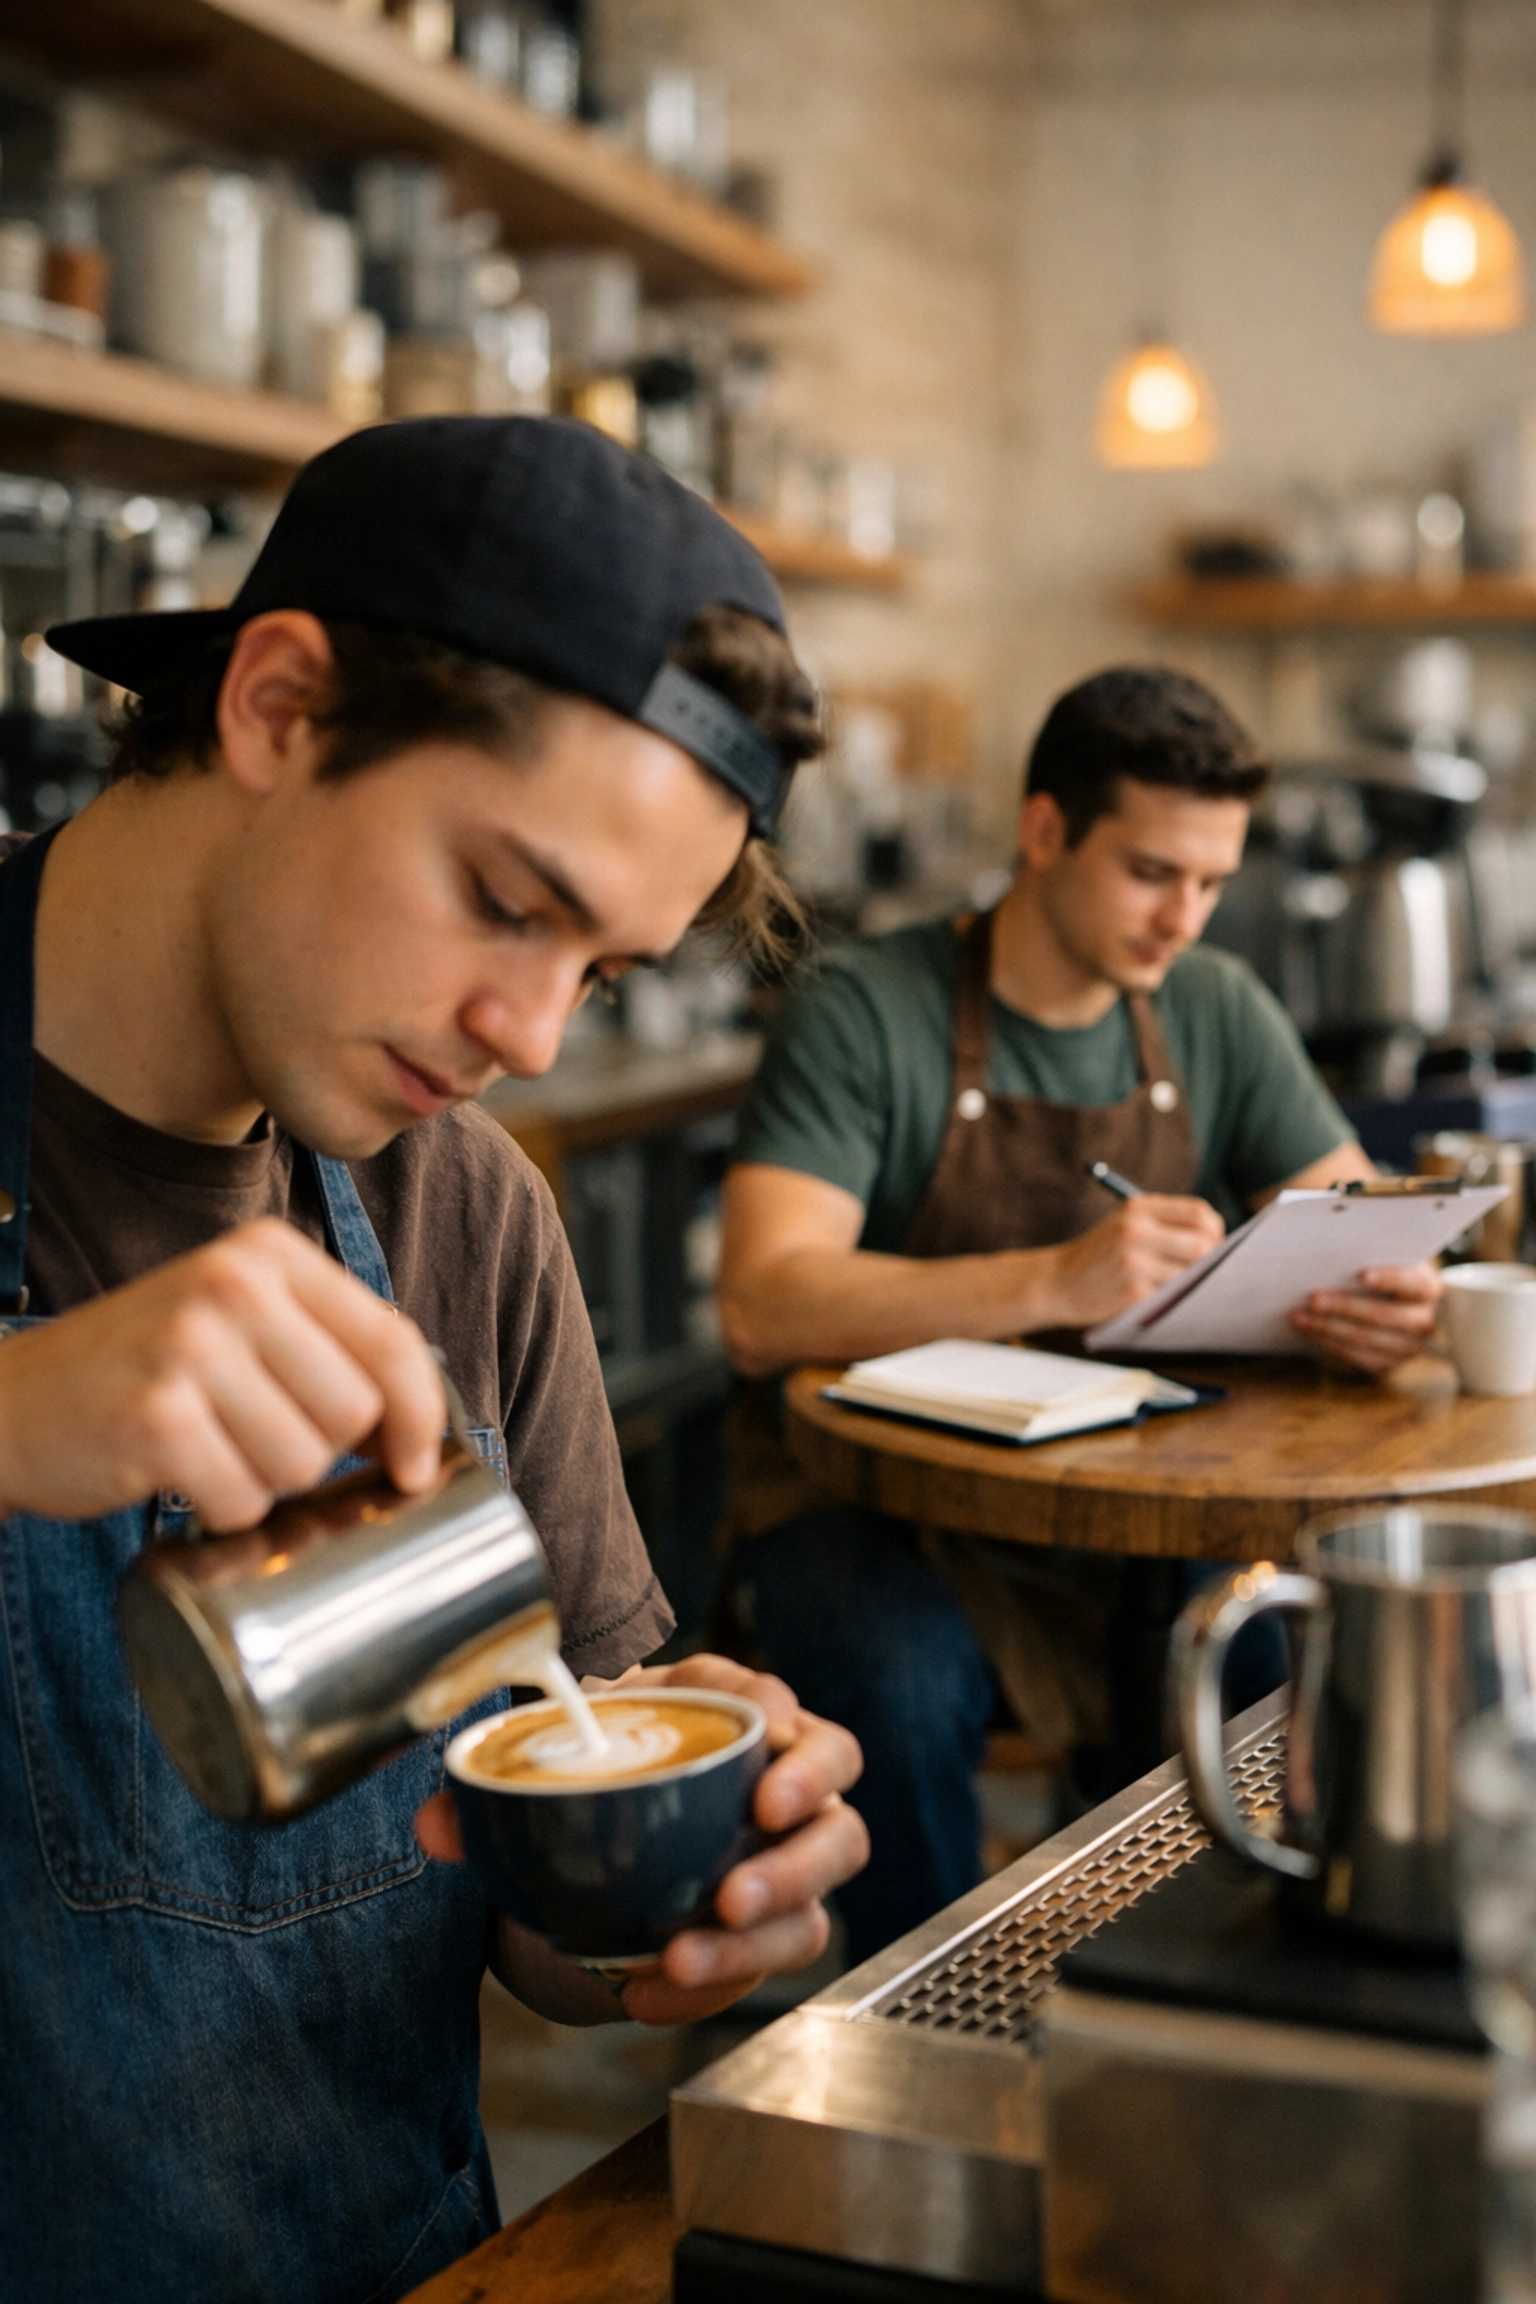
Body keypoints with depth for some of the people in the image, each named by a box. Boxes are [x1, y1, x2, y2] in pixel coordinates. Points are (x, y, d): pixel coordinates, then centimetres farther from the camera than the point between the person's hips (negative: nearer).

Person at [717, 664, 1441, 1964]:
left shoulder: (1218, 1014, 7)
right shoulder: (865, 1012, -10)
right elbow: (762, 1308, -22)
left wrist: (1394, 1307, -21)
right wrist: (1053, 1283, -36)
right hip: (881, 1497, -4)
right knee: (905, 1688, -34)